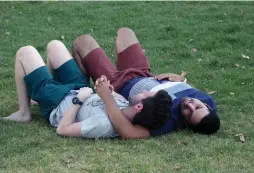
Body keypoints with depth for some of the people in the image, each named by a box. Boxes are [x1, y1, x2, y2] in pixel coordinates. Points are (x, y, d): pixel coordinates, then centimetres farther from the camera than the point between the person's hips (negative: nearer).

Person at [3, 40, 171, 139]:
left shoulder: (105, 125, -46)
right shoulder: (128, 107, -24)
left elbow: (62, 129, -36)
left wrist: (78, 100, -31)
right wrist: (108, 91, -20)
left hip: (56, 103, -6)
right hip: (80, 89, 7)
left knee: (25, 52, 5)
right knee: (54, 45, 20)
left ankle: (23, 113, 19)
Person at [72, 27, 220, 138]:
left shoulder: (167, 121, -45)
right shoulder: (208, 102, -24)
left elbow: (127, 132, -56)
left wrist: (107, 98, -54)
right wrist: (179, 79, -18)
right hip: (145, 77, 7)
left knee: (83, 41, 5)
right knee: (124, 32, 25)